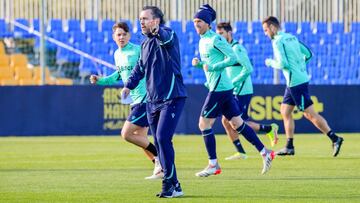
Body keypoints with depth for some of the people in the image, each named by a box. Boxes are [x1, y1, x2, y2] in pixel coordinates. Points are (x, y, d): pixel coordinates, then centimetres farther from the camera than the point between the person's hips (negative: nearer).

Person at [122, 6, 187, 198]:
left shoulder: (167, 35, -11)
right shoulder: (145, 44, 13)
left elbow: (167, 38, -37)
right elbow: (140, 67, 26)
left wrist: (158, 32, -60)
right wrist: (129, 85, 11)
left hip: (172, 98, -8)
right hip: (152, 100, 8)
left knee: (162, 138, -18)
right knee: (159, 142, 6)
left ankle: (169, 182, -10)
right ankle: (174, 186, 12)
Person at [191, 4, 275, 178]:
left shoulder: (215, 39, -13)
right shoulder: (202, 41, 15)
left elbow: (232, 58, -18)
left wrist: (212, 67, -19)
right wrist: (198, 63, 5)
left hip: (219, 88, -10)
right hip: (223, 88, 10)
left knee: (204, 124, -6)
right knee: (237, 124, 11)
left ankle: (213, 165, 0)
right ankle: (265, 153, 14)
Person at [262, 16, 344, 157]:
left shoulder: (278, 41, -12)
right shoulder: (291, 37, 14)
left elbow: (282, 63, -20)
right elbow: (308, 54, 16)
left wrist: (271, 62, -2)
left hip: (295, 81, -10)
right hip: (301, 78, 10)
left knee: (310, 114, -7)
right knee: (285, 112, 13)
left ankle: (335, 139, -7)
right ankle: (289, 147, 14)